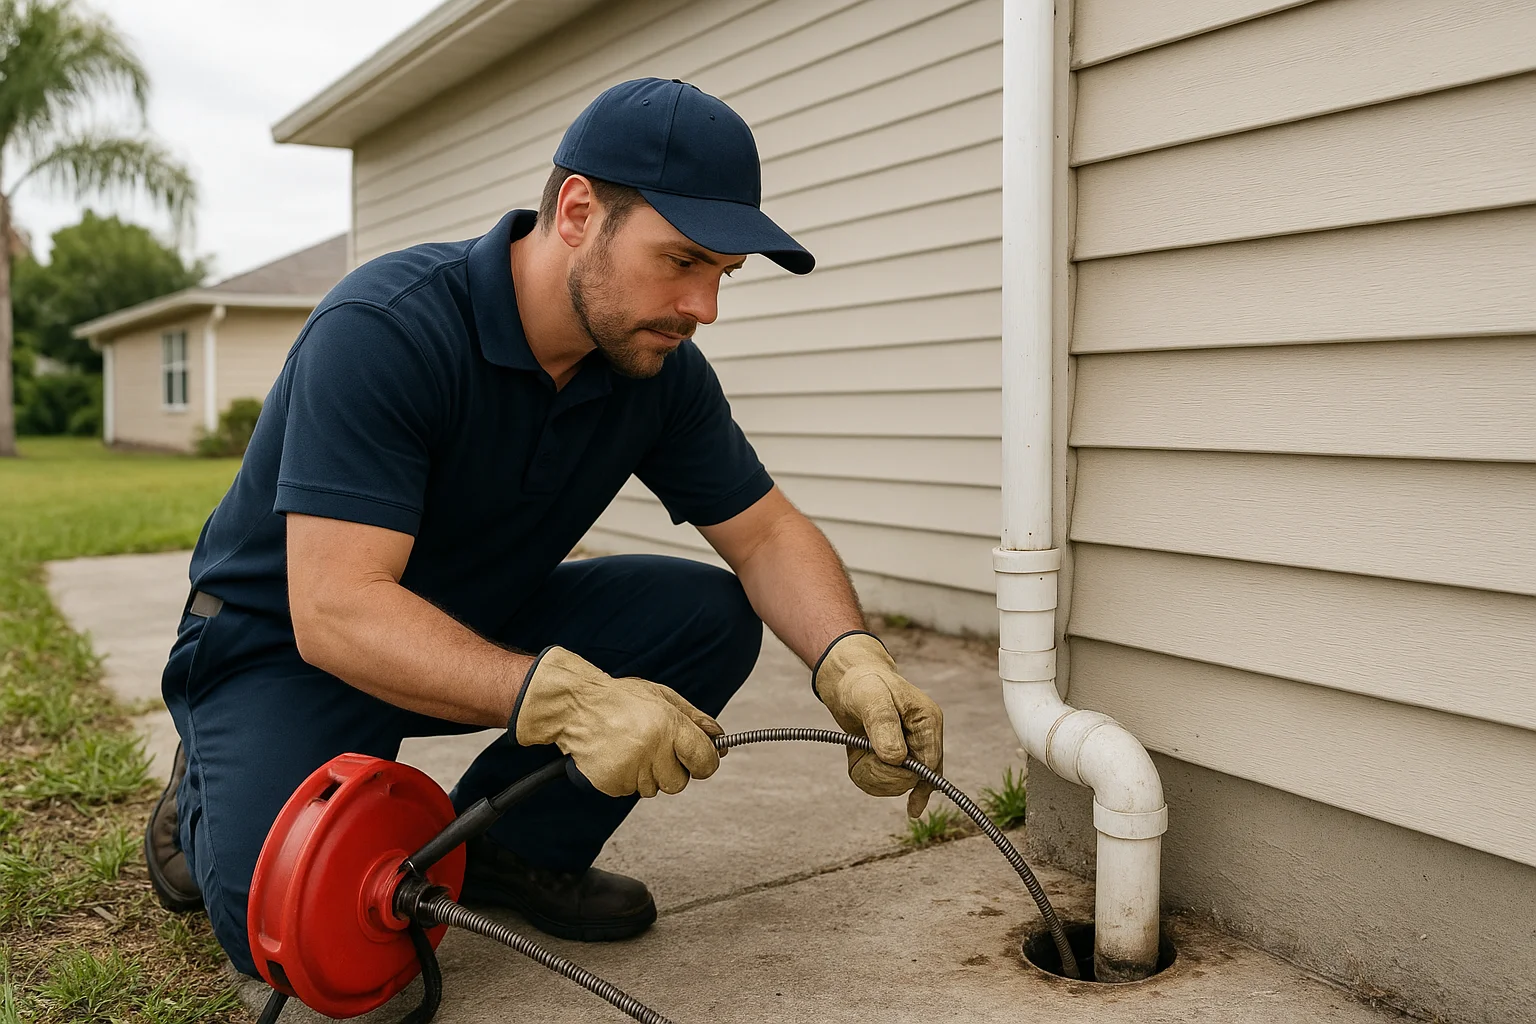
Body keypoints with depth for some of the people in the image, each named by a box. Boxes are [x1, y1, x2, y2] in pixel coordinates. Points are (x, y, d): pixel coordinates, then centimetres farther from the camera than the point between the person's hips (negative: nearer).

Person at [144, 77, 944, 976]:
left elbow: (766, 532, -6)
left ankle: (509, 845, 3)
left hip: (480, 628, 6)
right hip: (286, 642, -5)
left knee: (710, 616, -14)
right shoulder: (383, 331, -30)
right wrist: (563, 698, -48)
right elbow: (336, 609, -35)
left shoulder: (660, 368, -9)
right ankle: (214, 799, 9)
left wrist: (851, 662, -27)